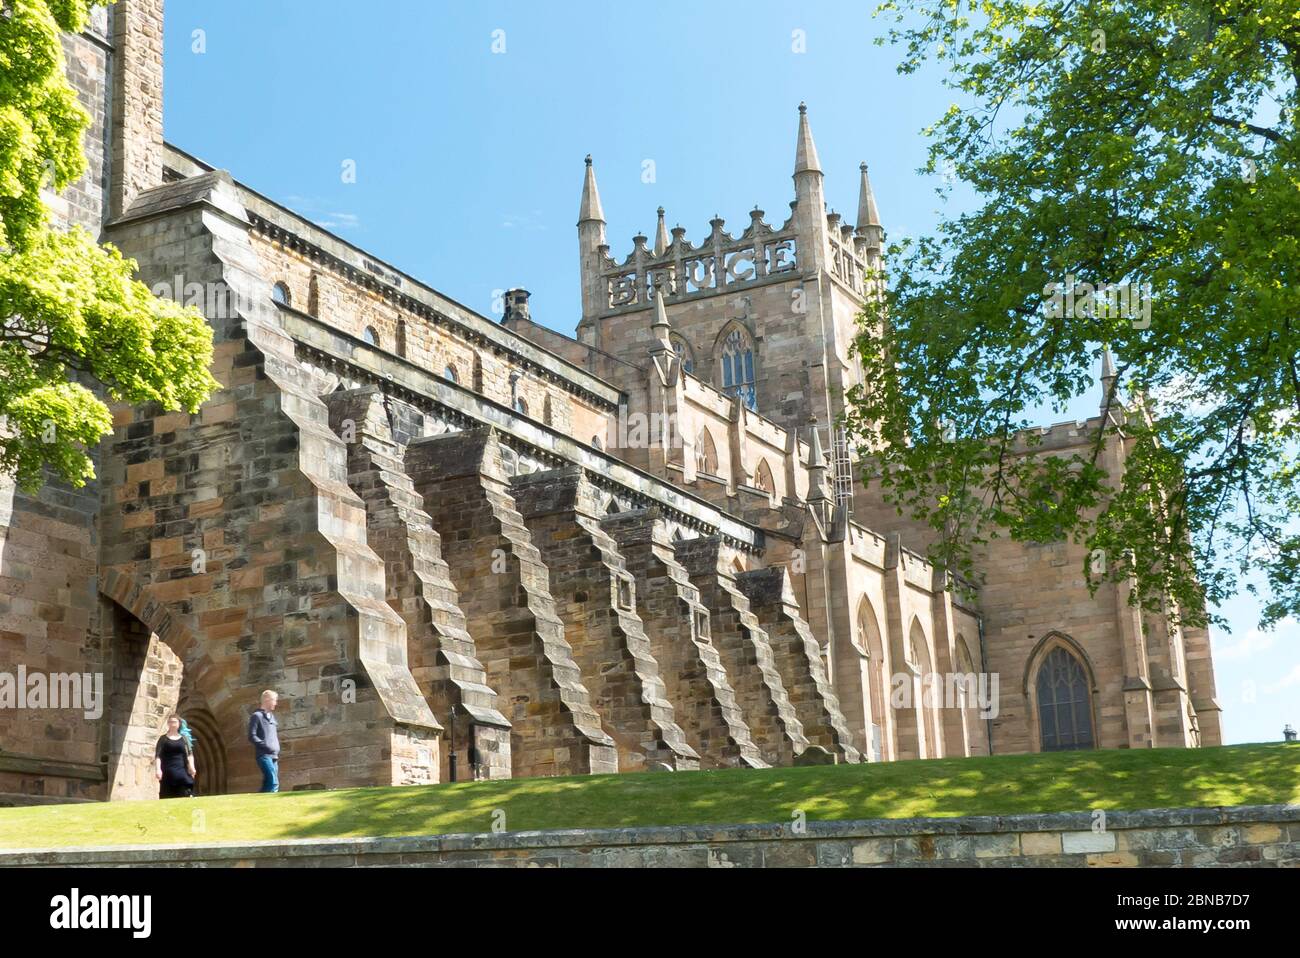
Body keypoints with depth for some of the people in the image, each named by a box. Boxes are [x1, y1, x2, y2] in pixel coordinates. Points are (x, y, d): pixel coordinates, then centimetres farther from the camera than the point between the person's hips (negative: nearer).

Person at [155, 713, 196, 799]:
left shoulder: (184, 739, 13)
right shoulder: (163, 739, 8)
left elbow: (189, 754, 6)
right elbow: (158, 756, 0)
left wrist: (191, 766, -12)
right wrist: (158, 769, -15)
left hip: (182, 773, 1)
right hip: (168, 774, -1)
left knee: (185, 798, -10)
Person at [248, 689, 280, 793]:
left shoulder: (271, 716, 20)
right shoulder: (257, 716, -5)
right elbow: (252, 737, -11)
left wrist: (277, 748, 12)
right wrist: (266, 745, -16)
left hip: (274, 756, 8)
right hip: (264, 755, -8)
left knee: (268, 783, 6)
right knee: (273, 783, -19)